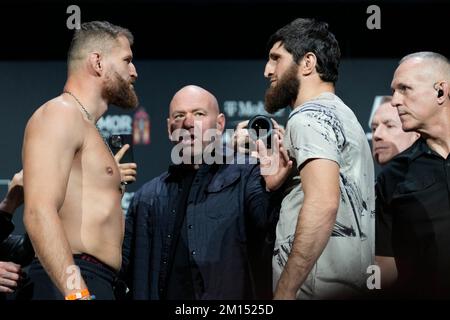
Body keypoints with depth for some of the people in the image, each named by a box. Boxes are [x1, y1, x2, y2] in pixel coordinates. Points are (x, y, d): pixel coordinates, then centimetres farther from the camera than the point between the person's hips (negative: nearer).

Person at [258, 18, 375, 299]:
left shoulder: (309, 116, -10)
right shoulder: (343, 114, 21)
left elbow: (323, 204, -24)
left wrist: (284, 291, -24)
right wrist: (280, 182, 5)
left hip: (318, 289, -10)